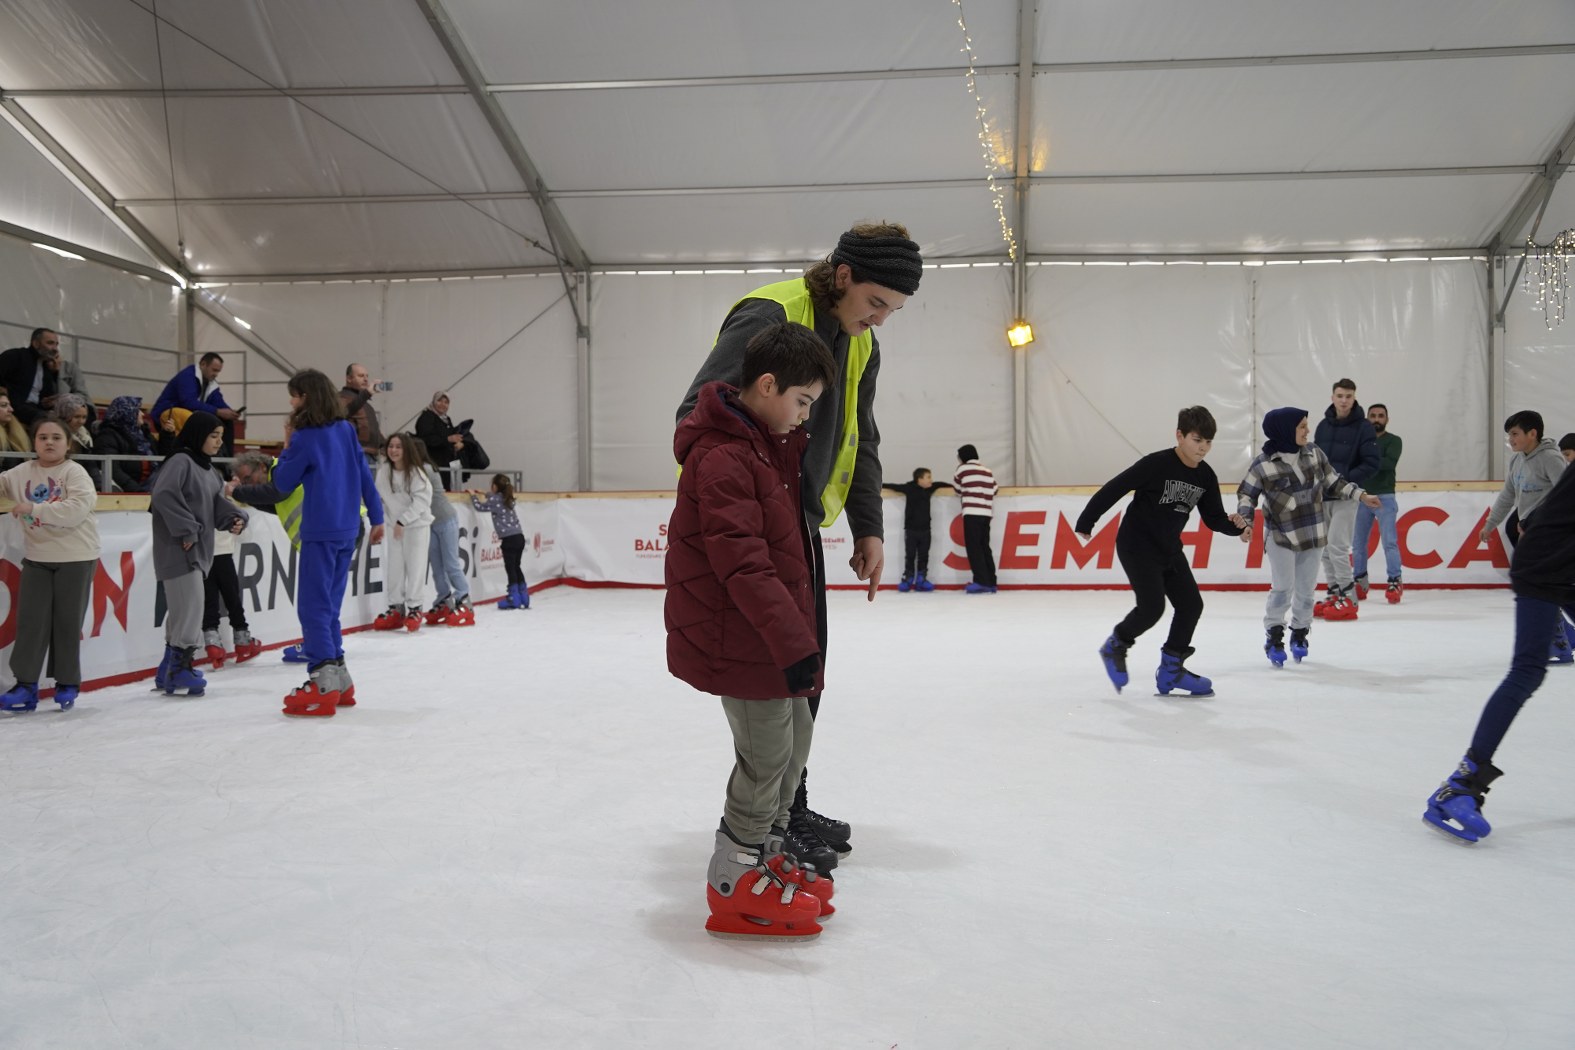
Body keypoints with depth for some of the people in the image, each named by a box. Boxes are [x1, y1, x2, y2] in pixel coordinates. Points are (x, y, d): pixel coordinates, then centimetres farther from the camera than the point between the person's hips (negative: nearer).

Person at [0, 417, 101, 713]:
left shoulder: (74, 472, -9)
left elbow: (77, 508, -21)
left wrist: (35, 509, -25)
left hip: (76, 557, -4)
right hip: (37, 557, 4)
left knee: (68, 622, 4)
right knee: (30, 620, -1)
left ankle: (67, 684, 15)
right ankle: (26, 685, 3)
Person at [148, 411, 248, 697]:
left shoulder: (209, 469, 17)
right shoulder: (180, 462, -13)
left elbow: (218, 502, 16)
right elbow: (163, 495, -25)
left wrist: (235, 518, -4)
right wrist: (186, 530, -23)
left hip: (199, 549, 10)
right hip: (178, 549, -10)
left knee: (182, 610, 15)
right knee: (190, 607, -8)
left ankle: (170, 670, 24)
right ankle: (181, 666, 2)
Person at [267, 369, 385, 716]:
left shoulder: (306, 437, -11)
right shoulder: (346, 430, 8)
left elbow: (283, 483, -3)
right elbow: (365, 476, 11)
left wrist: (288, 446, 5)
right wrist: (377, 518, 16)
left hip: (320, 532, -7)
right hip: (347, 531, 7)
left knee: (313, 607, -4)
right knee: (328, 606, 15)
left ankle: (324, 685, -9)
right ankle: (339, 679, 18)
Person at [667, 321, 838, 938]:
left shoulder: (771, 443, 11)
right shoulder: (722, 459, -23)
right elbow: (743, 565, -29)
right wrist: (794, 642, -31)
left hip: (767, 632, 10)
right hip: (735, 637, -10)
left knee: (795, 739, 18)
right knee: (768, 755, -1)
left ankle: (768, 853, 35)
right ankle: (734, 884, 15)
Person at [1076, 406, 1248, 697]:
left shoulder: (1206, 477, 0)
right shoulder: (1156, 464, -20)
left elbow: (1213, 518, 6)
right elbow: (1114, 488, -17)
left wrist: (1233, 524, -17)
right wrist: (1086, 521, -12)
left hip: (1169, 549, 7)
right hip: (1137, 545, -7)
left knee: (1191, 604, 3)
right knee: (1152, 607, -16)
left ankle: (1171, 668, 18)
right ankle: (1115, 646, 12)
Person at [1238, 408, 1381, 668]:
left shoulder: (1315, 454, -1)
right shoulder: (1263, 464, -14)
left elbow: (1333, 481, 10)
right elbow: (1246, 494, -6)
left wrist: (1361, 495, 6)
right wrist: (1245, 520, -19)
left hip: (1314, 534, 4)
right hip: (1281, 535, -4)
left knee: (1307, 589, 10)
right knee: (1283, 588, -8)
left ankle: (1300, 634, 27)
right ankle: (1273, 637, 7)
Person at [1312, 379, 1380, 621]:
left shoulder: (1364, 428, -8)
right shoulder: (1324, 425, 8)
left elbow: (1372, 464, -11)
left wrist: (1345, 479, -19)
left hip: (1346, 495, -6)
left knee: (1336, 545, -12)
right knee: (1324, 547, 7)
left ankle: (1348, 598, -3)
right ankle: (1334, 594, 17)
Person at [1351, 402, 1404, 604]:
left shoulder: (1393, 441, 3)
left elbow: (1390, 462, -16)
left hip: (1384, 498, -3)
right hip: (1361, 498, 3)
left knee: (1389, 541, -7)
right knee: (1358, 542, 6)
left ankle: (1395, 582, -4)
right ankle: (1360, 583, 16)